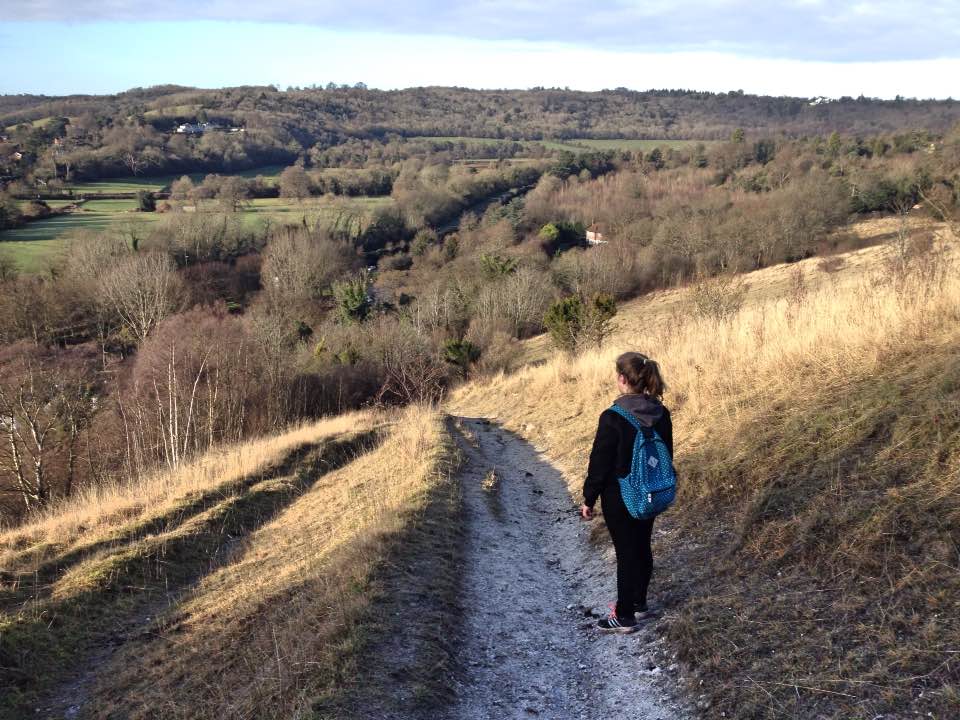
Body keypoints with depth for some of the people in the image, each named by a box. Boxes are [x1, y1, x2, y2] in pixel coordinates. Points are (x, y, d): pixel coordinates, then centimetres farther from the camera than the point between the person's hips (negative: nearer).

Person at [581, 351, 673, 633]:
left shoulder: (613, 418, -22)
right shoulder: (662, 414, -3)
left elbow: (599, 462, -17)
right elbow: (667, 454, 8)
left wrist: (589, 499, -6)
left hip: (620, 497, -6)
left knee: (626, 552, 2)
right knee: (643, 547, 19)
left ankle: (625, 616, 12)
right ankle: (639, 602, 35)